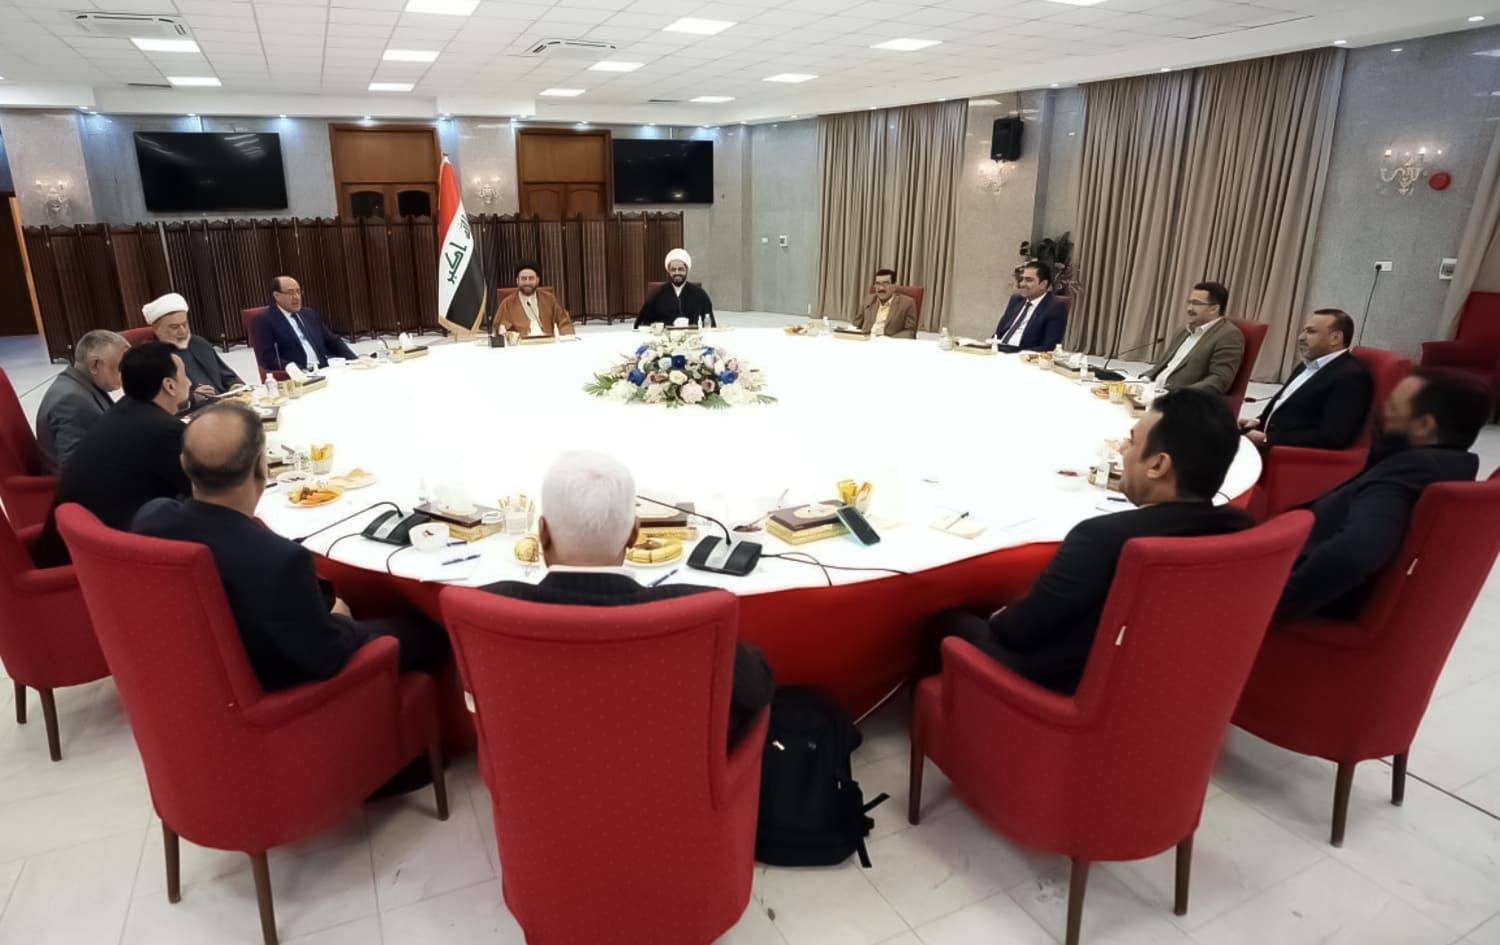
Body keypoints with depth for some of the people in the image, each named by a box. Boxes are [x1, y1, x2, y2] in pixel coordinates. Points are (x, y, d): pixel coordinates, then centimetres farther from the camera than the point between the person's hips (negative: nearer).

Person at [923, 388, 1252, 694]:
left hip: (1066, 691, -6)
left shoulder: (1104, 539, -33)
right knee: (1009, 610, 24)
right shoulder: (1238, 528, -12)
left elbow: (1017, 631, -20)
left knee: (950, 621, 15)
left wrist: (996, 619, 3)